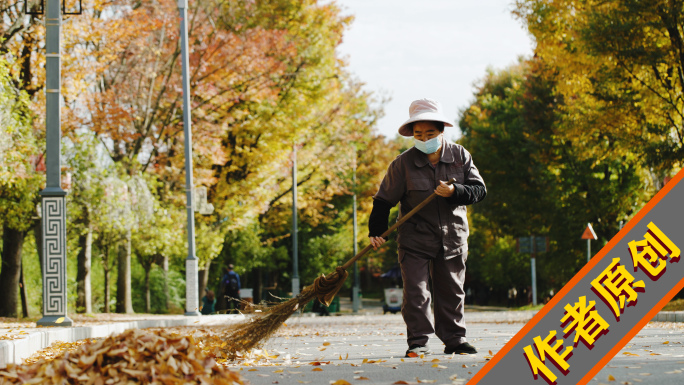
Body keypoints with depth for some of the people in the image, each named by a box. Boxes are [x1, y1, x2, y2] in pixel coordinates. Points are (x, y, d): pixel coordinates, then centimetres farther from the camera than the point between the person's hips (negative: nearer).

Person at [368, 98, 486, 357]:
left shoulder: (460, 156, -2)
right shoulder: (404, 163, -8)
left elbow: (479, 189, -3)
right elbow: (384, 199, -2)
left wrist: (454, 192, -21)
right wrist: (376, 232, -9)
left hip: (452, 236, 2)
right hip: (415, 238, -2)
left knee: (452, 291, 10)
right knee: (416, 291, -8)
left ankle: (454, 340, 20)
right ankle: (418, 343, -1)